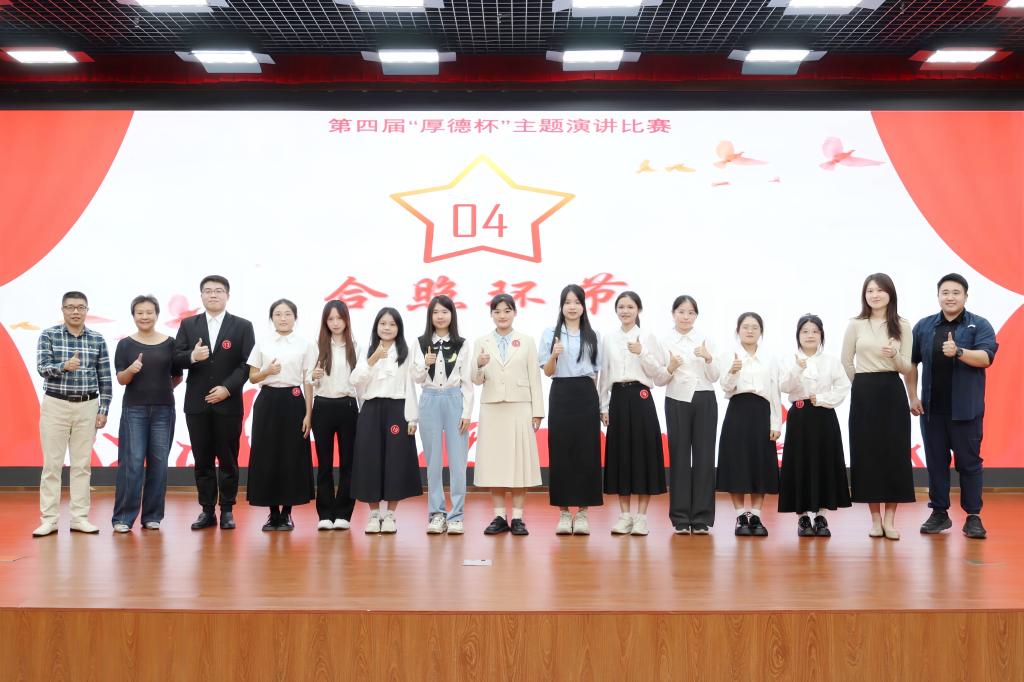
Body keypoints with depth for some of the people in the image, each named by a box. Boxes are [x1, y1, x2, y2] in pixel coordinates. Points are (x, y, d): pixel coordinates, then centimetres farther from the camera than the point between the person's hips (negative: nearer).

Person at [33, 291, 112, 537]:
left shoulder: (97, 339, 4)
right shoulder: (49, 335, -1)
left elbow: (104, 378, 5)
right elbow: (42, 367, -12)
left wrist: (103, 410, 0)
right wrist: (64, 366, -31)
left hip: (87, 407, 2)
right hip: (55, 405, -2)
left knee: (82, 464, 5)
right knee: (52, 463, 0)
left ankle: (79, 517, 10)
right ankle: (49, 519, 6)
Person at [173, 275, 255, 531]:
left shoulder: (242, 326, 3)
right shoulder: (188, 324, 9)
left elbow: (247, 363, -3)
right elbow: (176, 358, 2)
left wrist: (227, 388, -14)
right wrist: (192, 356, -20)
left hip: (228, 403, -2)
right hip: (197, 404, 2)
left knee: (228, 460, 4)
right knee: (203, 460, 6)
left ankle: (227, 510, 13)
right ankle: (207, 511, 14)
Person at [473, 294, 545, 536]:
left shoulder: (527, 342, 6)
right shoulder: (481, 343, 7)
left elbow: (534, 378, 4)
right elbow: (477, 380, 3)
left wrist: (537, 412, -2)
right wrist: (479, 365, -19)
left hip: (520, 409, -1)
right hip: (492, 409, 1)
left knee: (520, 461, -1)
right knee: (494, 462, 2)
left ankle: (517, 518, 6)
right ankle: (499, 517, 9)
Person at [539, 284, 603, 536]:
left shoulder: (592, 336, 9)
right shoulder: (550, 334, 5)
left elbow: (596, 371, 12)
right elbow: (547, 372, 2)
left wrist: (595, 399, 5)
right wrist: (554, 356, -18)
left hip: (586, 396, 1)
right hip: (560, 395, -1)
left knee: (586, 452, 0)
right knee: (560, 452, 0)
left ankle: (582, 512, 8)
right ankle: (564, 512, 8)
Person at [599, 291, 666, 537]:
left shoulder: (647, 337, 2)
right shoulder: (608, 339, 9)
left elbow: (656, 372, -2)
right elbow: (604, 375, 10)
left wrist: (642, 353, -16)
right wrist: (604, 407, 6)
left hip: (640, 398, -2)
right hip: (618, 398, 2)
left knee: (643, 452, -2)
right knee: (620, 452, 4)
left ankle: (641, 516, 6)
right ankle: (624, 515, 13)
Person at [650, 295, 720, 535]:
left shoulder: (705, 340, 6)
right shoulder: (664, 342, 3)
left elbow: (714, 377, 1)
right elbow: (658, 380, 1)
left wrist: (709, 359, -17)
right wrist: (670, 368, -18)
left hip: (704, 401, 1)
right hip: (677, 401, -1)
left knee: (704, 457, 1)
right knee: (679, 457, 2)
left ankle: (702, 518, 9)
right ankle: (681, 518, 9)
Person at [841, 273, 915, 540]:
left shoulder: (902, 326, 2)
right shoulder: (855, 325, 2)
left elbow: (908, 368, 0)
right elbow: (846, 362, 10)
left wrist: (894, 356, -19)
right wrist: (863, 384, 10)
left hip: (893, 393, 0)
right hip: (863, 394, 0)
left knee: (894, 453, -1)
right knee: (867, 453, 1)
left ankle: (890, 519, 9)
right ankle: (875, 519, 11)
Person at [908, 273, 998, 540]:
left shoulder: (979, 325, 0)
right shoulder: (924, 326, 8)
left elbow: (986, 358, -14)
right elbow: (911, 362, 11)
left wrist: (958, 351, -30)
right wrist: (913, 397, 4)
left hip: (966, 410, -3)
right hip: (932, 409, 3)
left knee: (969, 462, 2)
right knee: (936, 462, 8)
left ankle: (973, 517, 9)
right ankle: (939, 513, 17)